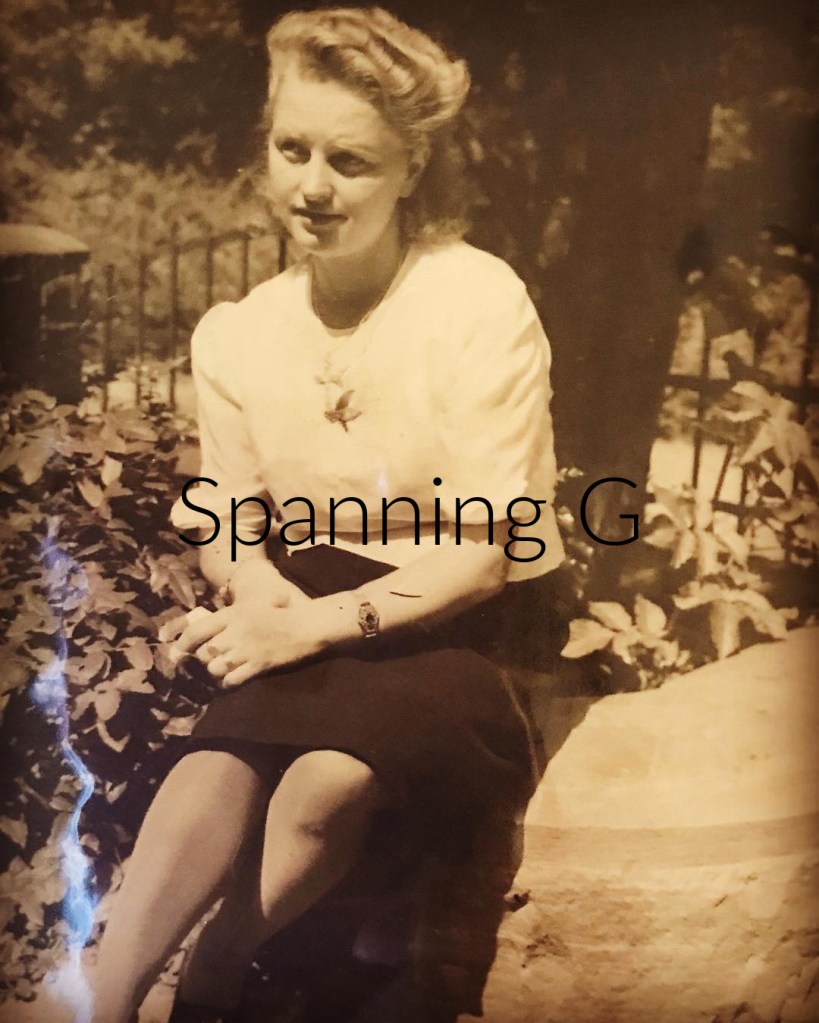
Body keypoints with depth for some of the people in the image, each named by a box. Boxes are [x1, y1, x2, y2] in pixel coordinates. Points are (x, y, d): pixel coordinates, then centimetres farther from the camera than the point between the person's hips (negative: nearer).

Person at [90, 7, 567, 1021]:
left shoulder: (480, 301, -13)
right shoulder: (234, 334, 2)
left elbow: (487, 551, -14)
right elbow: (225, 529, 9)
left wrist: (318, 624, -21)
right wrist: (271, 602, -14)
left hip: (462, 625, -3)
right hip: (312, 612, 3)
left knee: (330, 778, -29)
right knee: (214, 774, -27)